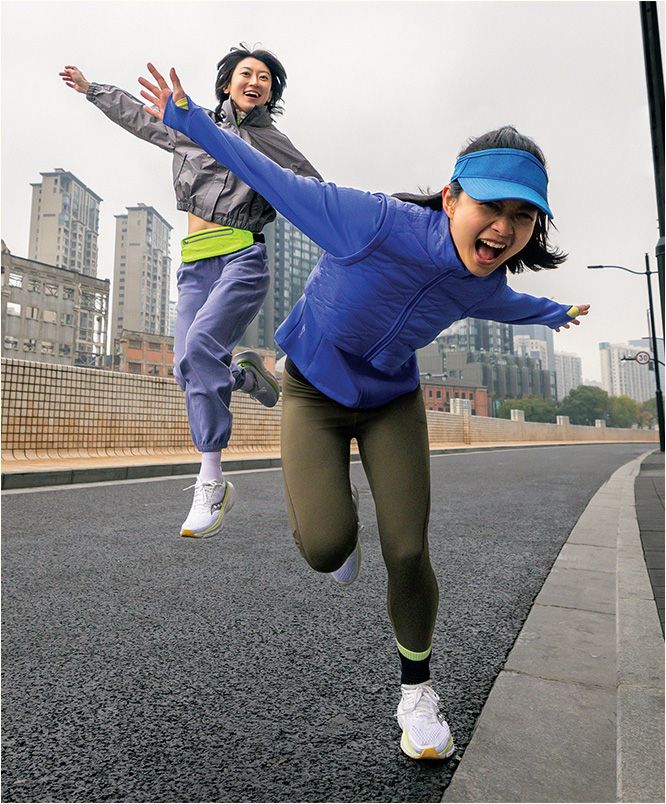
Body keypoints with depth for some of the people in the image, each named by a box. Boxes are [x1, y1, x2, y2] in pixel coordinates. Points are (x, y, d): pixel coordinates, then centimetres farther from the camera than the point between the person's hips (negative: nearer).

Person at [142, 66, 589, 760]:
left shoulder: (485, 286, -11)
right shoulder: (380, 222, -28)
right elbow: (280, 182, -16)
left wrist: (554, 314, 37)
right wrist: (188, 120, -9)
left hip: (391, 399, 3)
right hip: (314, 392, -2)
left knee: (407, 553, -5)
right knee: (326, 547, -21)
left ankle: (416, 688, 24)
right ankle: (333, 523, 22)